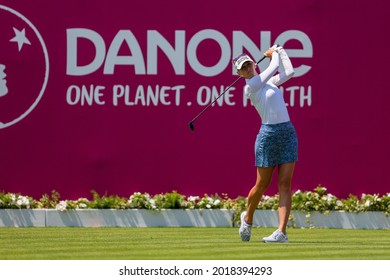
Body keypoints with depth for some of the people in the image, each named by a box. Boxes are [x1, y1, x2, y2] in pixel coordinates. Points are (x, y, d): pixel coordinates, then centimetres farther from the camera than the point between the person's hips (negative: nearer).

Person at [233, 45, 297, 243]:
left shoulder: (268, 81, 14)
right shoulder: (250, 86, -7)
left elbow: (288, 72, 13)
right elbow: (274, 68, -5)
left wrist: (279, 50, 18)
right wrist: (274, 54, 14)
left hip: (288, 133, 5)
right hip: (268, 135, -5)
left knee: (285, 184, -6)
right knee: (262, 184, 4)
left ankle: (282, 231, -12)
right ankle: (247, 218, 32)